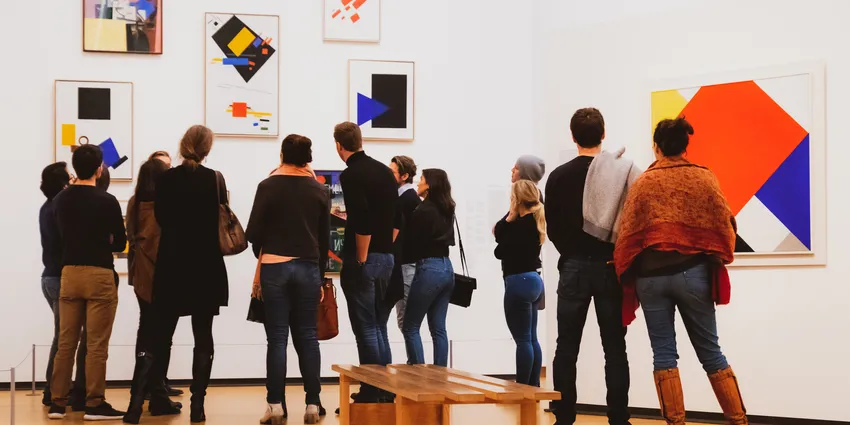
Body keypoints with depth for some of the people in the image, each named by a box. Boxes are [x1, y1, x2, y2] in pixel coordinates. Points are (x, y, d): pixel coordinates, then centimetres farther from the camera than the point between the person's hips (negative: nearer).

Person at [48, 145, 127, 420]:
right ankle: (94, 404, 1)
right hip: (99, 275, -5)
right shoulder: (107, 201, -9)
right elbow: (120, 244, -1)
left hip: (69, 273, 5)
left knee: (65, 342, 9)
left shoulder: (60, 200, 5)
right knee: (96, 344, -1)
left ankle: (58, 402, 11)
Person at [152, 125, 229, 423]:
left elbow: (161, 218, 2)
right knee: (203, 337, 5)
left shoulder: (166, 179, -4)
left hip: (171, 264, 1)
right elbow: (222, 222, -1)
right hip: (205, 266, -1)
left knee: (162, 334, 11)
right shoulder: (215, 179, -7)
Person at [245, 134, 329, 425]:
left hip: (275, 267, -2)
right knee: (307, 336, 6)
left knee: (277, 337, 0)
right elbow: (325, 238, 9)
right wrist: (320, 277, 17)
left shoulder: (269, 186, -4)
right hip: (308, 268, 2)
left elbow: (253, 232, -3)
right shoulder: (319, 190, 5)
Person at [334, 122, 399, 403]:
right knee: (379, 328, 14)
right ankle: (386, 391, 16)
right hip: (388, 258, 7)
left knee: (366, 330, -1)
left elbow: (362, 223, -21)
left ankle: (371, 395, 1)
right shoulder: (384, 171, 11)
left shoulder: (351, 175, -12)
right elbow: (396, 218, 14)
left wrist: (360, 260, -12)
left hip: (362, 261, -7)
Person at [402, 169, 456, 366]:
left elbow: (413, 240, -8)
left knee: (410, 327, 0)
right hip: (446, 267, 8)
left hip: (429, 268, -8)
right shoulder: (447, 210, 11)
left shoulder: (423, 210, -12)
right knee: (438, 328, 9)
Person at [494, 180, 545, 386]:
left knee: (523, 339, -6)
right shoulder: (533, 221, 10)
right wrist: (510, 217, 2)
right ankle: (533, 386, 17)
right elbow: (498, 233, 12)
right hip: (533, 279, 10)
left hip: (519, 281, -10)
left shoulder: (522, 224, -16)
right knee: (531, 338, 12)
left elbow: (500, 251, -8)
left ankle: (523, 388, -3)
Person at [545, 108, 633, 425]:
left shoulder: (559, 176, -1)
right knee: (614, 350, 3)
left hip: (573, 268, 1)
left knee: (566, 350, 4)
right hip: (609, 268, -1)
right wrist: (613, 256, 12)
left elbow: (553, 228, 4)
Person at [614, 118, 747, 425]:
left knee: (663, 353, 5)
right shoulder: (704, 178, 1)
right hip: (693, 272, 0)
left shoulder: (644, 183, 2)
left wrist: (624, 271, 11)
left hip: (650, 274, 0)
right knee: (710, 352, 10)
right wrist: (718, 258, 16)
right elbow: (724, 224, 1)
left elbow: (628, 233, 1)